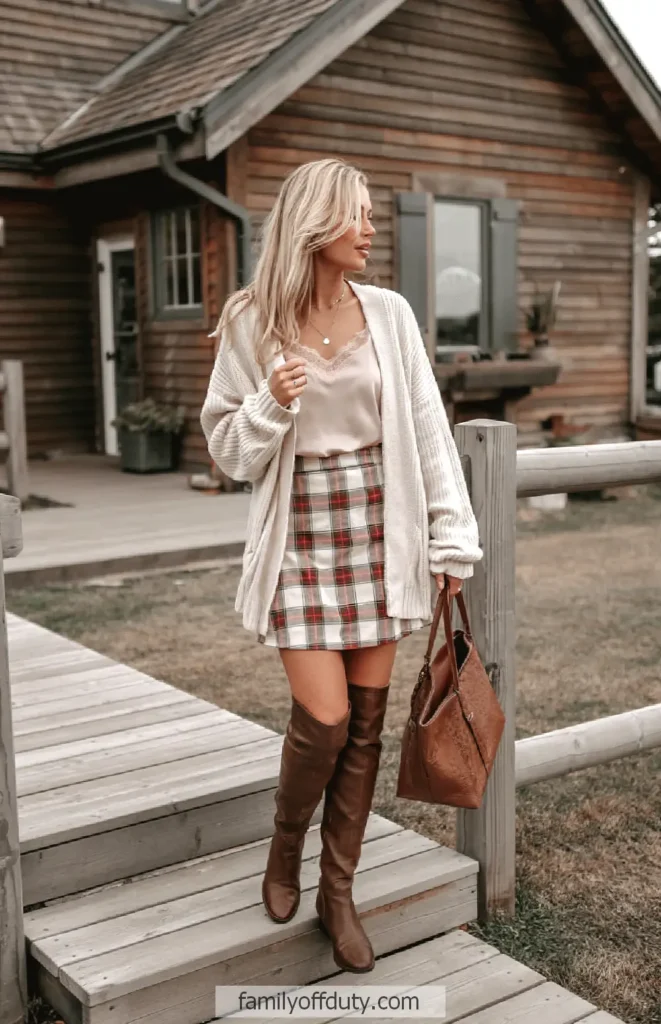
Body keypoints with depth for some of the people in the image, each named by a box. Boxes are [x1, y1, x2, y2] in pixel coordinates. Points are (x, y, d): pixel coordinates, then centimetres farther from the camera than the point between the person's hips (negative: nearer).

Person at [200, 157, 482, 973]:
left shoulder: (389, 314, 2)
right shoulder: (252, 324, -3)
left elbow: (428, 431, 3)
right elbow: (228, 447, 2)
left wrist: (452, 539, 1)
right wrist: (271, 405, -18)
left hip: (378, 527, 3)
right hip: (302, 530, -3)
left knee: (366, 718, 5)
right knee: (324, 717, -8)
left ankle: (338, 891, 22)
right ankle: (285, 847, 24)